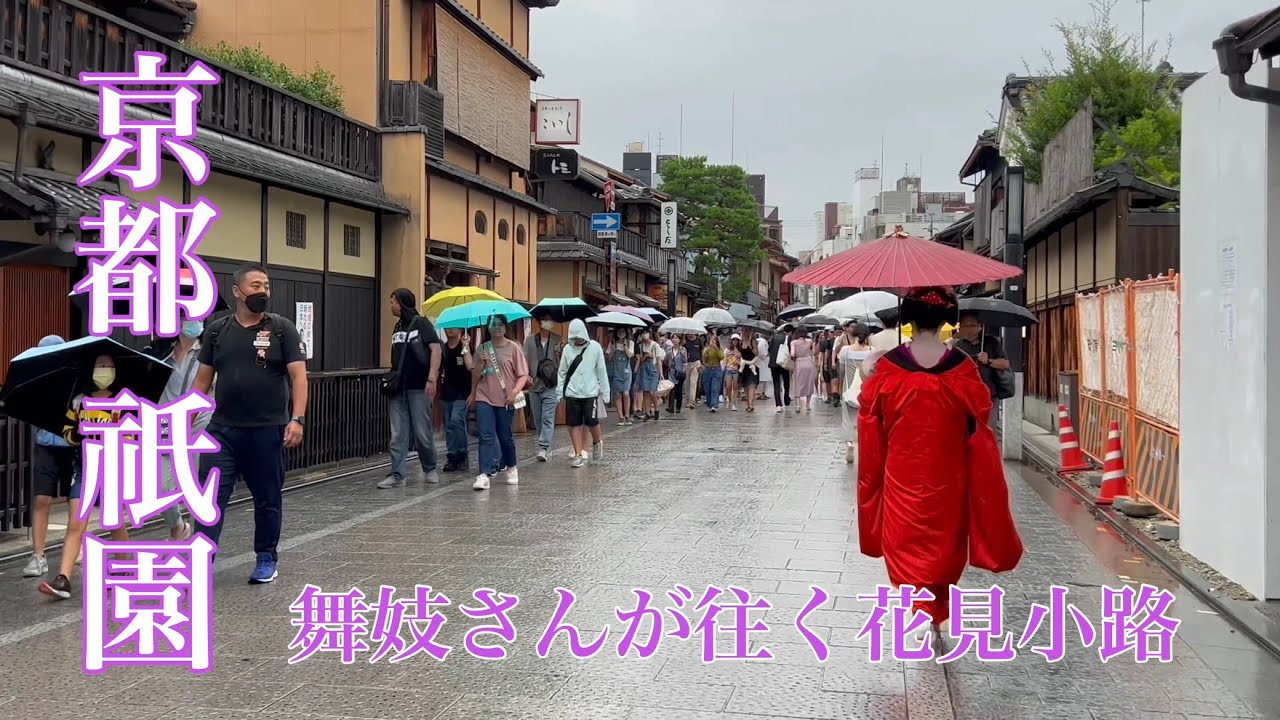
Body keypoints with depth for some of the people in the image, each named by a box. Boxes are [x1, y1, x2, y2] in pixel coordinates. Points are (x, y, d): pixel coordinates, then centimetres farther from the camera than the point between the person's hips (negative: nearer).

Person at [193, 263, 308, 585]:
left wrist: (297, 418, -17)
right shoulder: (217, 330, 6)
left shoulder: (282, 328, -2)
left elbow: (298, 376, -6)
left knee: (268, 499, 10)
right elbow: (203, 379, 10)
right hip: (222, 430, 2)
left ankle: (266, 559, 24)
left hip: (267, 430, -1)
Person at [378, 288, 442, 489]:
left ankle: (430, 469, 19)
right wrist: (393, 379, 12)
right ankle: (397, 475, 3)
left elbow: (436, 349, -11)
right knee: (398, 435, 2)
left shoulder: (421, 324, -4)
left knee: (423, 432, 2)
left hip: (418, 387, -6)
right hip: (398, 389, 6)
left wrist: (432, 379, -18)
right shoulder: (398, 327, 15)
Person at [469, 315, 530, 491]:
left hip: (505, 400, -2)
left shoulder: (513, 348, -1)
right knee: (486, 436, -9)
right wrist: (481, 362, -6)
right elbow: (475, 376, 11)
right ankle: (484, 474, -15)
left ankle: (511, 467, 31)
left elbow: (523, 375, -3)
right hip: (484, 399, 2)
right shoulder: (483, 348, 9)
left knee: (505, 436, 7)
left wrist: (515, 391, -17)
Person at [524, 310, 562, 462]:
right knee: (538, 420, 9)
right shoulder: (529, 340, 6)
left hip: (550, 386, -3)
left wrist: (559, 352, -19)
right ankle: (547, 448, 20)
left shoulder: (557, 340, 2)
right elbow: (525, 360, 3)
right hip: (534, 386, 3)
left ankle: (544, 448, -12)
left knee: (547, 418, -9)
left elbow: (562, 363, 1)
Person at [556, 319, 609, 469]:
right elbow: (562, 371, 7)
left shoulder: (595, 347, -4)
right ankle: (578, 454, 9)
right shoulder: (567, 349, 2)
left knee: (592, 422, -3)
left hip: (590, 392, -2)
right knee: (574, 424, 2)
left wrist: (605, 392, 0)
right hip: (572, 393, 2)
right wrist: (559, 391, 2)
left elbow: (602, 371, -1)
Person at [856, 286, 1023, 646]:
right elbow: (977, 428, -5)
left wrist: (872, 476, 10)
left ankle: (920, 608, -10)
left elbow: (871, 424, -2)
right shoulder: (962, 367, -9)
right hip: (946, 474, 1)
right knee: (943, 542, 19)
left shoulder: (888, 366, -10)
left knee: (907, 541, 10)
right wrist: (981, 478, 5)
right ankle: (935, 615, 30)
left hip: (902, 473, -1)